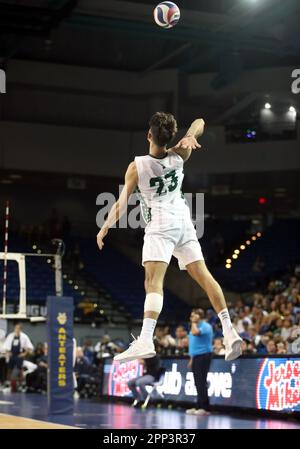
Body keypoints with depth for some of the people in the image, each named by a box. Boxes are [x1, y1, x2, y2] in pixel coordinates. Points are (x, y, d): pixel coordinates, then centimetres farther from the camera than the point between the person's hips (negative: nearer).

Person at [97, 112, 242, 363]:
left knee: (153, 282, -17)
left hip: (160, 226, -5)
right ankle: (229, 331, 4)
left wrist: (106, 227, 7)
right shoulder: (178, 157, 4)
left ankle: (145, 341, -31)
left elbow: (122, 203, -5)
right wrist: (190, 137, -7)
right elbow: (200, 123, 15)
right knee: (204, 276, 7)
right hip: (184, 222, 5)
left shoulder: (137, 166, -8)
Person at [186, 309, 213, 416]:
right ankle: (199, 406, 11)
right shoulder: (197, 327, 20)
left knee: (201, 382, -11)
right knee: (198, 383, 8)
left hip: (203, 356, -10)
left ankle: (204, 408, -11)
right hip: (196, 356, 10)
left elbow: (195, 332, -28)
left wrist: (194, 322, -12)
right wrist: (192, 358, 19)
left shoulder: (206, 326, -9)